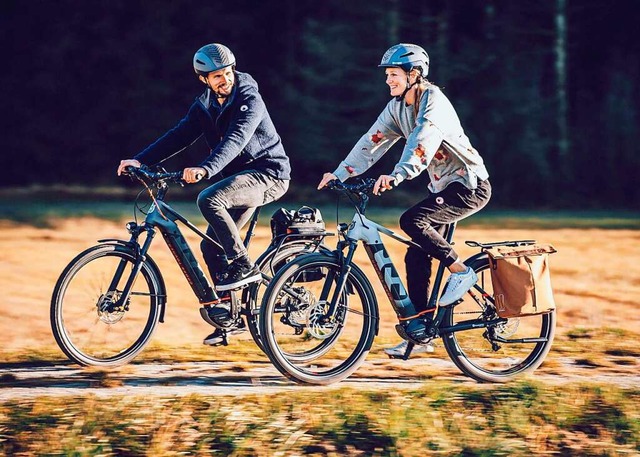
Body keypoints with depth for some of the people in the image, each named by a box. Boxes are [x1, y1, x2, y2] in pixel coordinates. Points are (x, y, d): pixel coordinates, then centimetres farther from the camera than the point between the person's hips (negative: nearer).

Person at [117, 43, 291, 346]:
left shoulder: (249, 100, -18)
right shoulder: (205, 105, 5)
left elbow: (235, 139, -33)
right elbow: (179, 135, 0)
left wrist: (205, 169, -48)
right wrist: (140, 160, -13)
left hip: (268, 174, -8)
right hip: (239, 176, 8)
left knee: (209, 199, -30)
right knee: (211, 246, 2)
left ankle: (244, 266, -22)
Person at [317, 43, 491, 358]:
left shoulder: (433, 101, -19)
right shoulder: (397, 107, 6)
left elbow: (423, 142, -35)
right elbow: (372, 141, 3)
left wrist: (396, 176, -48)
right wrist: (339, 174, -6)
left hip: (470, 185, -9)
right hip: (443, 186, 9)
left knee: (412, 220, -28)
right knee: (416, 256, 3)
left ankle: (461, 271, -14)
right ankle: (419, 331, 9)